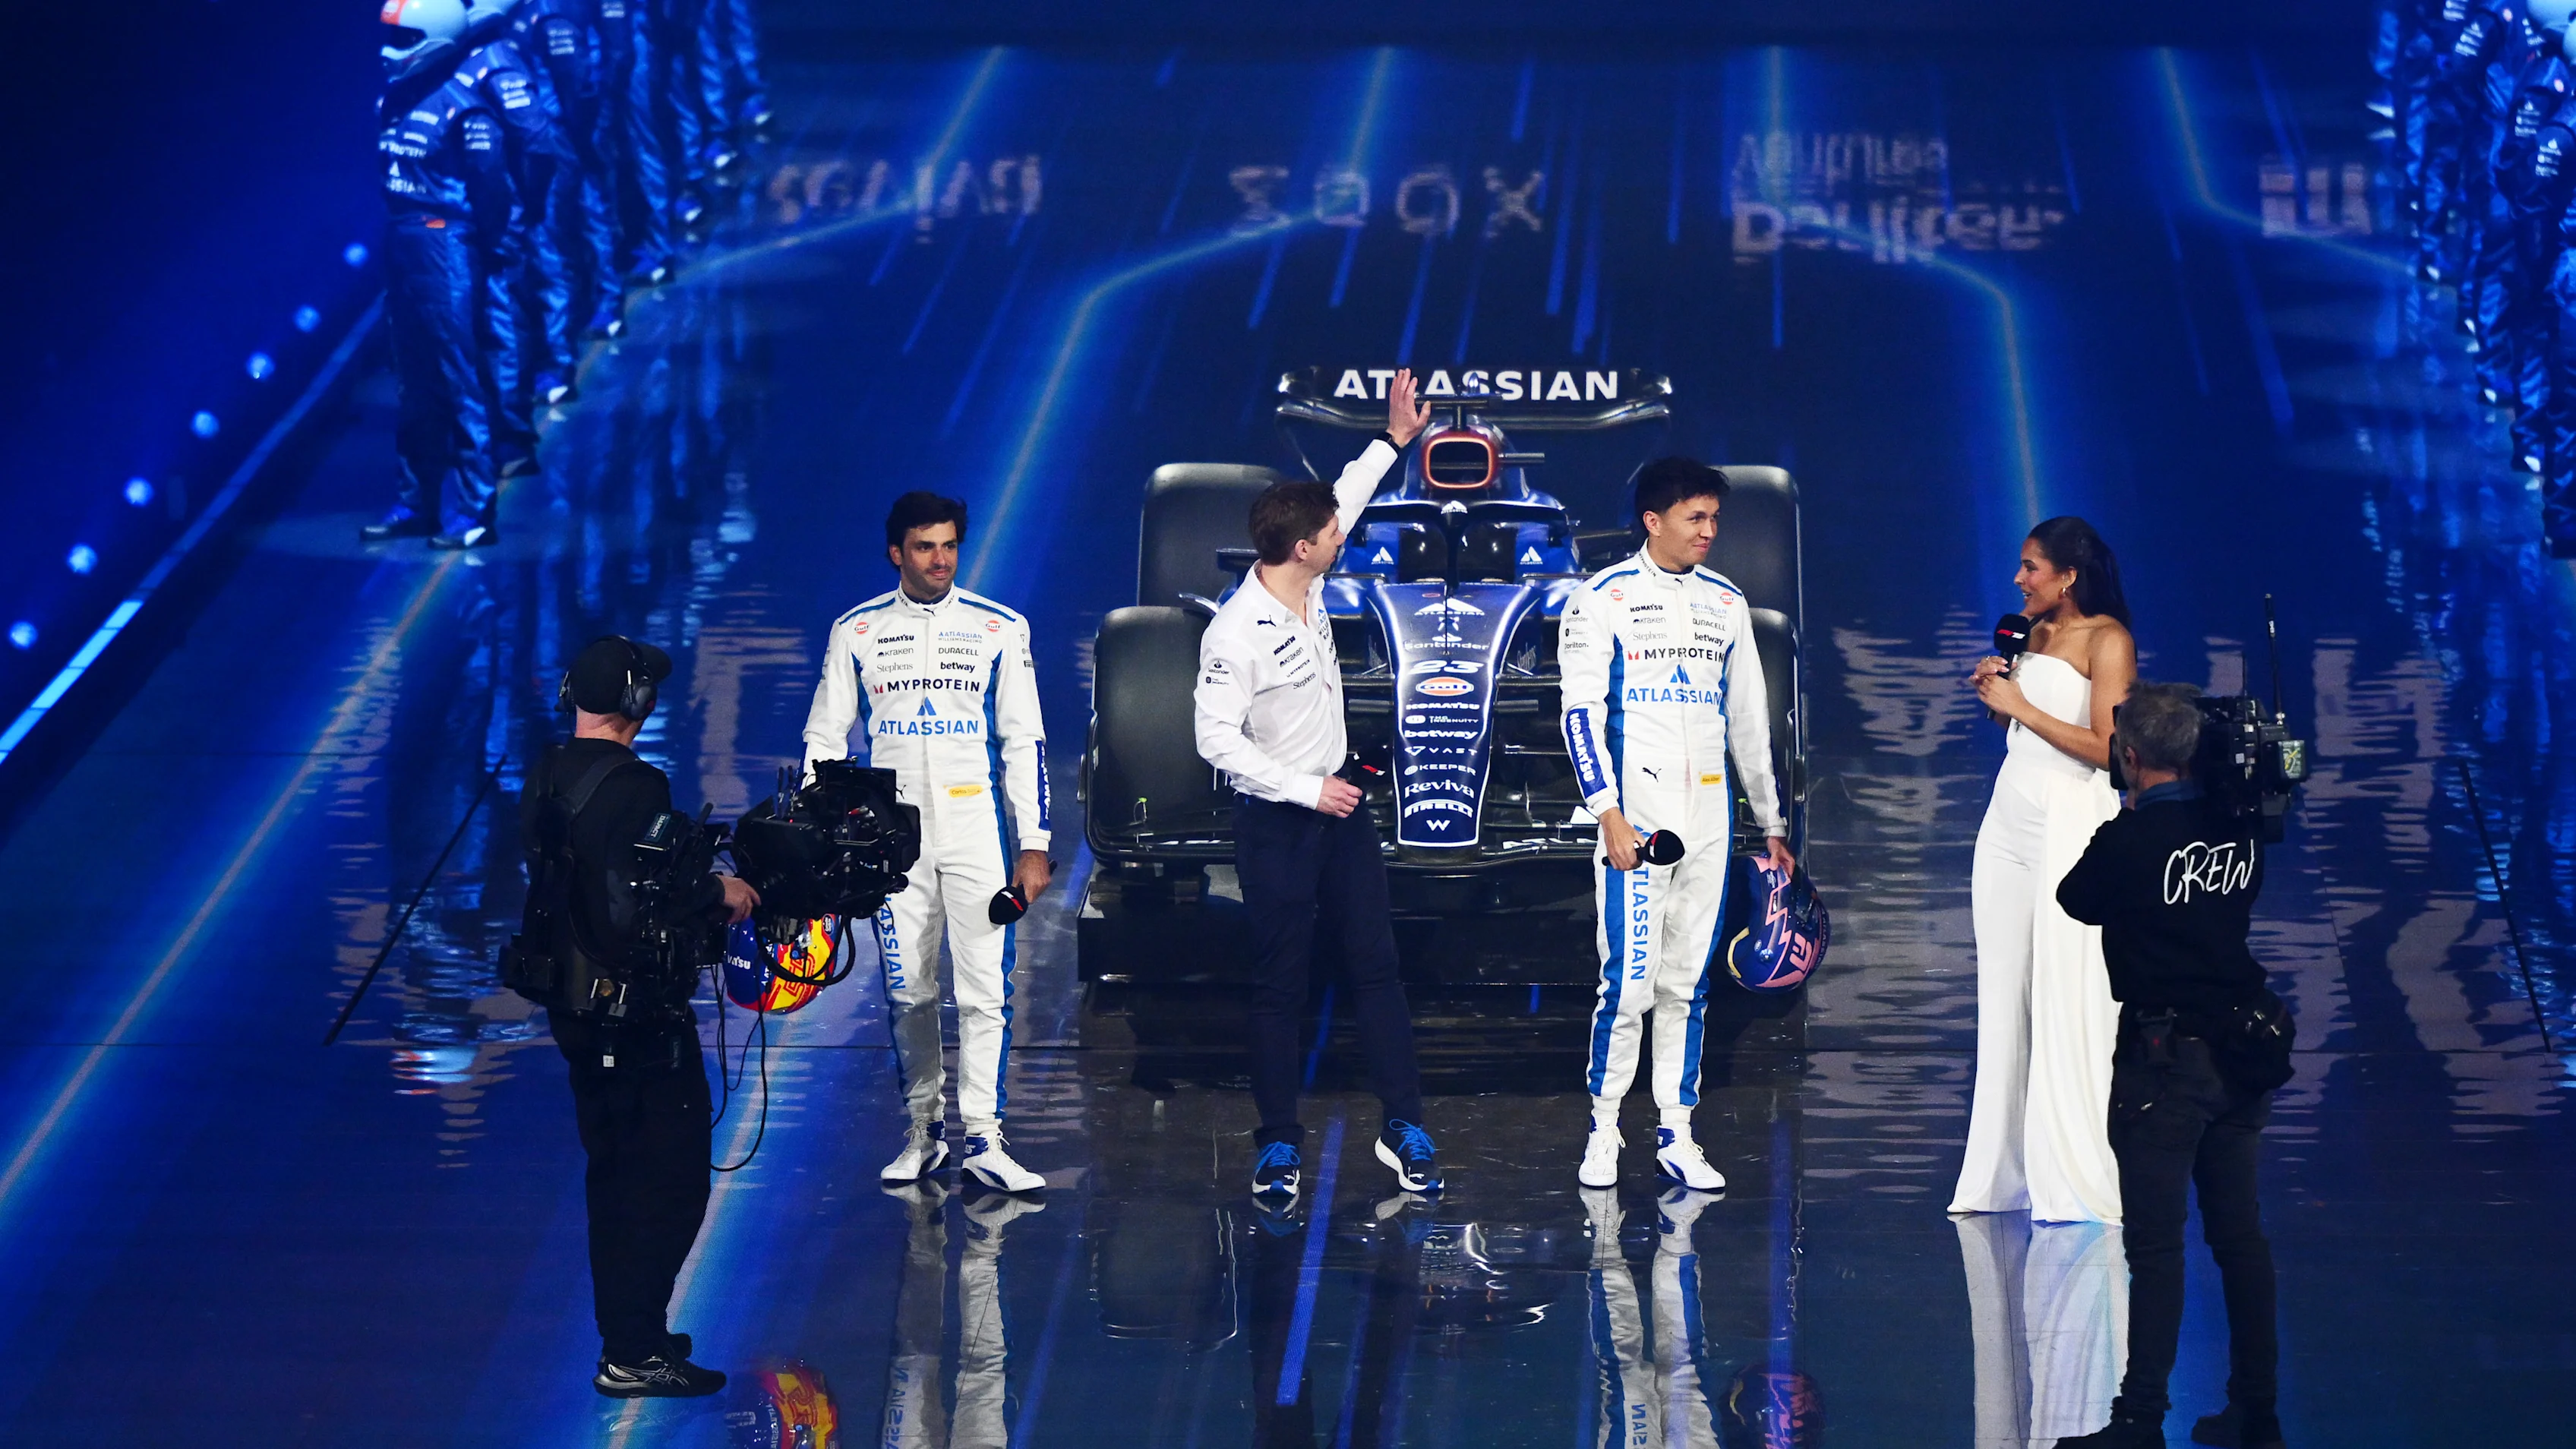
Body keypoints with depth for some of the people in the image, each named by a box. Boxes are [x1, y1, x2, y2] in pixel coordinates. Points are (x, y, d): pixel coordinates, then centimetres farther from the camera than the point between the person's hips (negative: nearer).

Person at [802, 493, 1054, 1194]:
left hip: (976, 827, -1)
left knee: (984, 990, -6)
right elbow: (824, 742, 8)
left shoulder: (1000, 629, 4)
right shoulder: (857, 632, 5)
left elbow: (1025, 741, 5)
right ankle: (924, 1130, 15)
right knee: (908, 995, 4)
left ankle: (982, 1137, -4)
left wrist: (1033, 846, -1)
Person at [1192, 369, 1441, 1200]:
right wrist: (1308, 791, -19)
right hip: (1276, 824, -7)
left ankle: (1404, 1129, 8)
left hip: (1340, 807, 7)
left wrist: (1394, 438, 23)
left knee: (1376, 966, 5)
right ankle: (1279, 1142, 10)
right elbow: (1216, 738, -20)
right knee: (1280, 985, 1)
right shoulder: (1236, 632, -21)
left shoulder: (1308, 584, 1)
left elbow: (1347, 500, 21)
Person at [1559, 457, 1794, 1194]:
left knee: (1689, 982, 6)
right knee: (1630, 981, -8)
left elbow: (1748, 717, 20)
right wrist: (1610, 814, -16)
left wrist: (1771, 823, 20)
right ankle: (1603, 1129, 4)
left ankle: (1676, 1134, 11)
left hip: (1708, 820, 5)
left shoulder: (1726, 602, 13)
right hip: (1638, 818, -5)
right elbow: (1581, 712, -7)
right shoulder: (1603, 600, -3)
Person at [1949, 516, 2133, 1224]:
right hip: (2010, 815, 8)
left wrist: (2023, 707, -13)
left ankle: (2079, 1182, -4)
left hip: (2071, 821, -8)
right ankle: (2008, 1174, 10)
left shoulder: (2107, 640, -7)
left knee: (2068, 1004, -8)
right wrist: (1993, 684, 5)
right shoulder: (2033, 629, 14)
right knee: (2005, 999, 6)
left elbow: (2108, 747, -16)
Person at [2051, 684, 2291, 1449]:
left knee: (2156, 1243, -5)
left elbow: (2075, 900, 3)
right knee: (2239, 1234, 12)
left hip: (2163, 1058, -6)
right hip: (2243, 1051, 6)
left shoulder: (2130, 840, -15)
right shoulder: (2239, 831, 2)